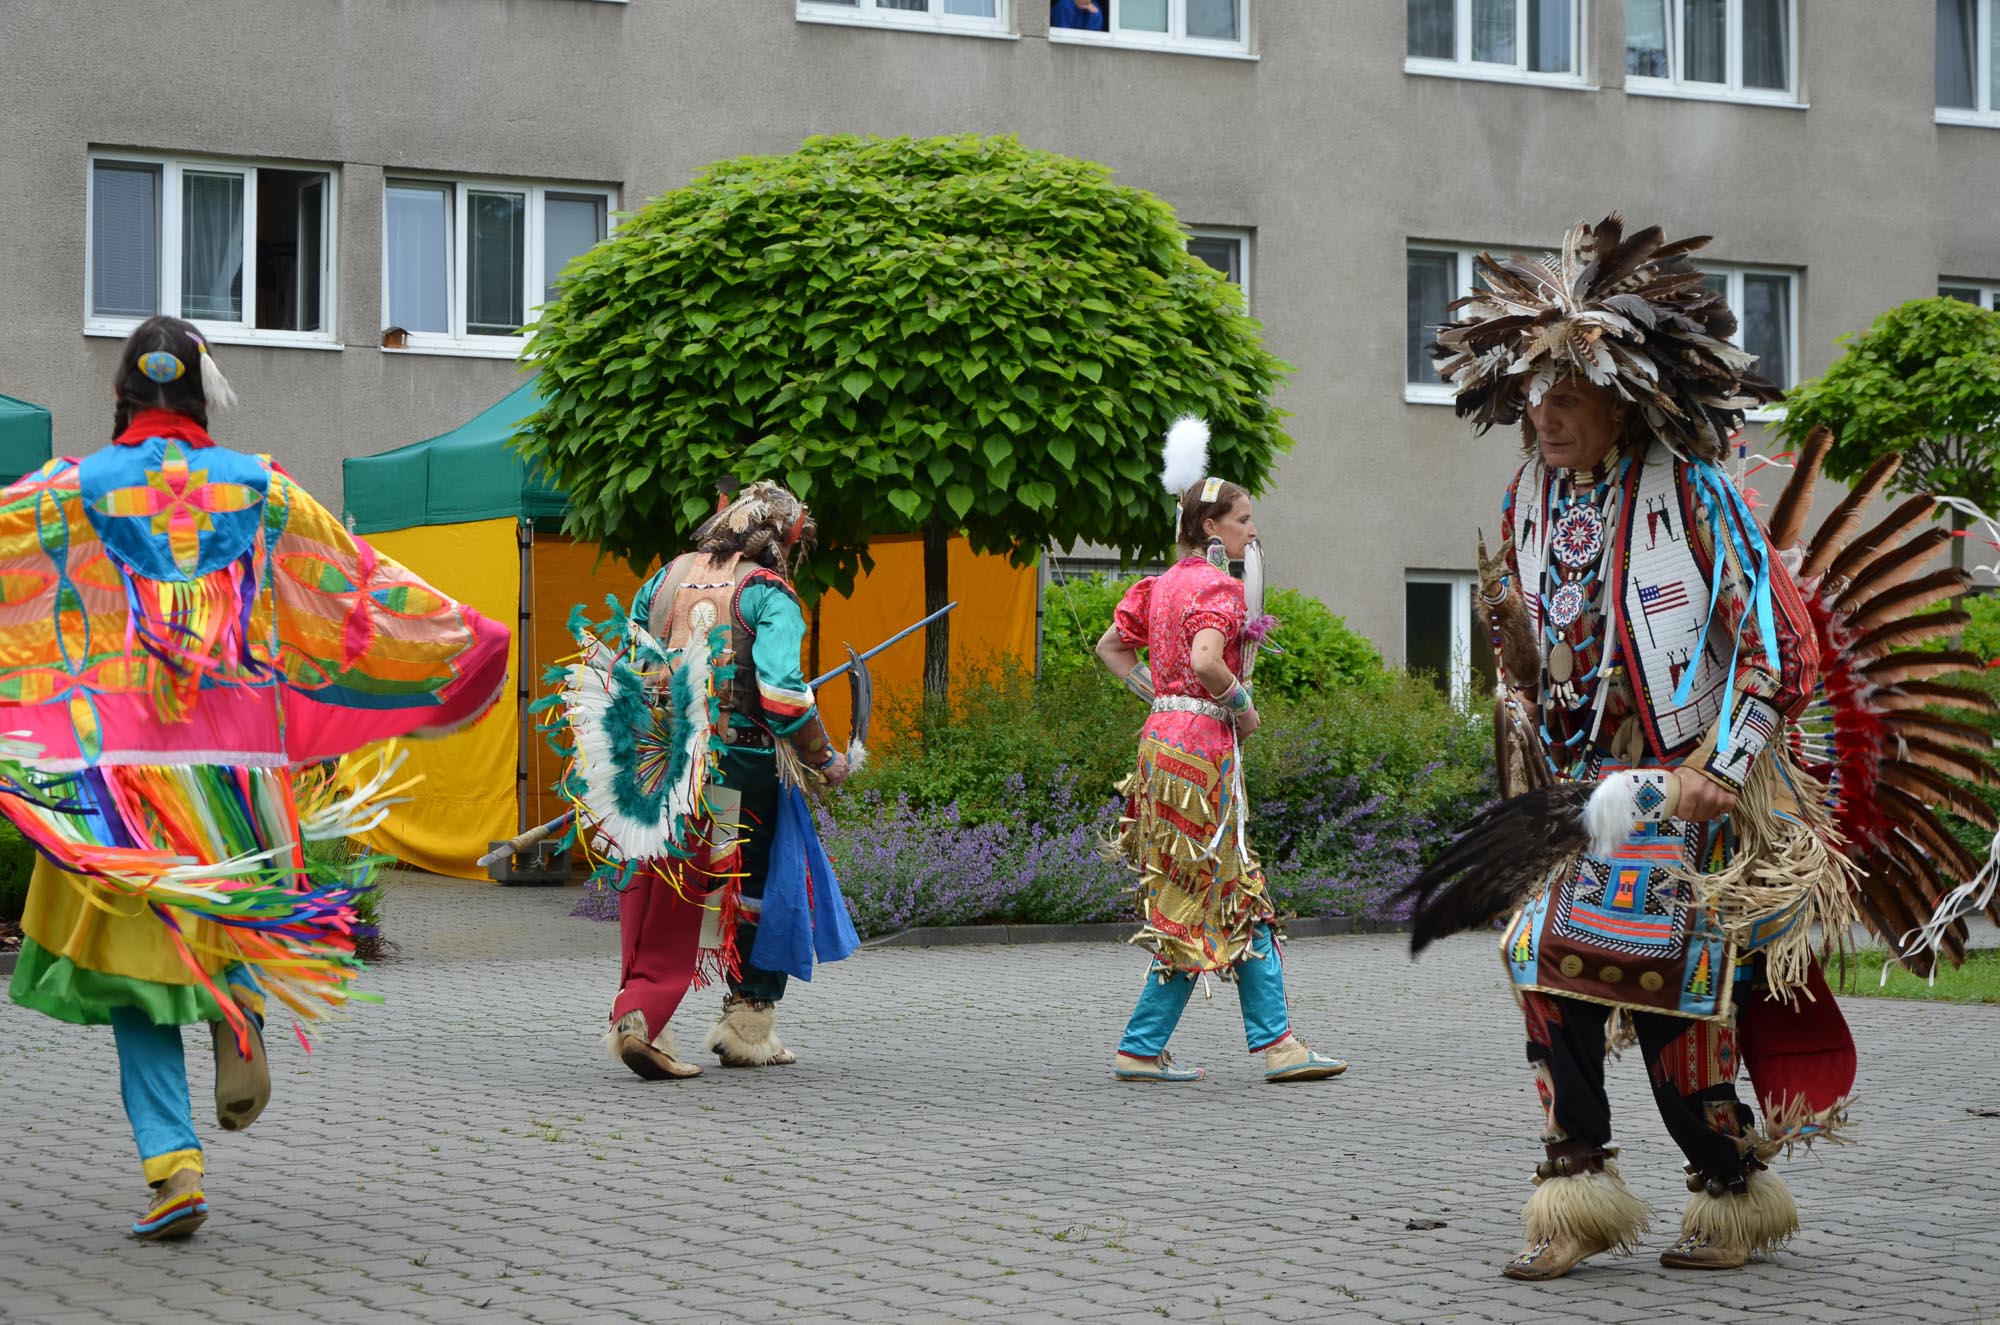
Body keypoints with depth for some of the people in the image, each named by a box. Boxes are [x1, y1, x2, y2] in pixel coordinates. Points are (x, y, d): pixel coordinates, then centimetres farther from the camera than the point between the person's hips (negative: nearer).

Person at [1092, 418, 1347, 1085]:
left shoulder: (1161, 583, 14)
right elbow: (1205, 660, -28)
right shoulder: (1216, 586, -12)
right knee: (1199, 907, -1)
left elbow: (1110, 646, 21)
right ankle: (1141, 1048, 3)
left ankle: (1275, 1041, 10)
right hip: (1202, 746, -9)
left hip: (1165, 733, 9)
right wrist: (1242, 705, -12)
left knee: (1239, 903, 10)